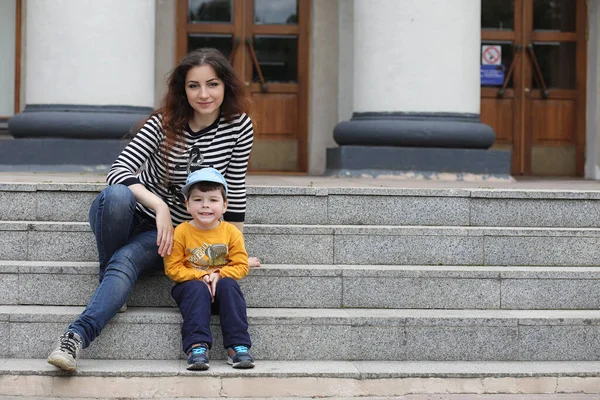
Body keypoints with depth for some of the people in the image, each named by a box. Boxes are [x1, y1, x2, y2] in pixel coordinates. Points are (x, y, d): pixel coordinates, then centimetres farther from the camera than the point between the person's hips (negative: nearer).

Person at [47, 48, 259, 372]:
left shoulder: (238, 126, -9)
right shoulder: (164, 123, -14)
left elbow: (235, 187, -2)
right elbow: (118, 171, -22)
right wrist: (159, 205, -37)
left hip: (174, 231, 0)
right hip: (133, 215, 0)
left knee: (126, 259, -32)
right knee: (118, 194, -36)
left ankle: (77, 337, -44)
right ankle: (108, 280, -15)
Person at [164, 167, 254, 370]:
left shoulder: (231, 232, -1)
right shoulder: (181, 232, -5)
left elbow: (241, 266, -2)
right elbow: (173, 268, -7)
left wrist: (219, 275, -20)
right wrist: (201, 277, -19)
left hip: (219, 287, 1)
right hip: (190, 286, -1)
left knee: (229, 285, -30)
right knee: (197, 289, -33)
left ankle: (237, 346, -31)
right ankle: (197, 347, -40)